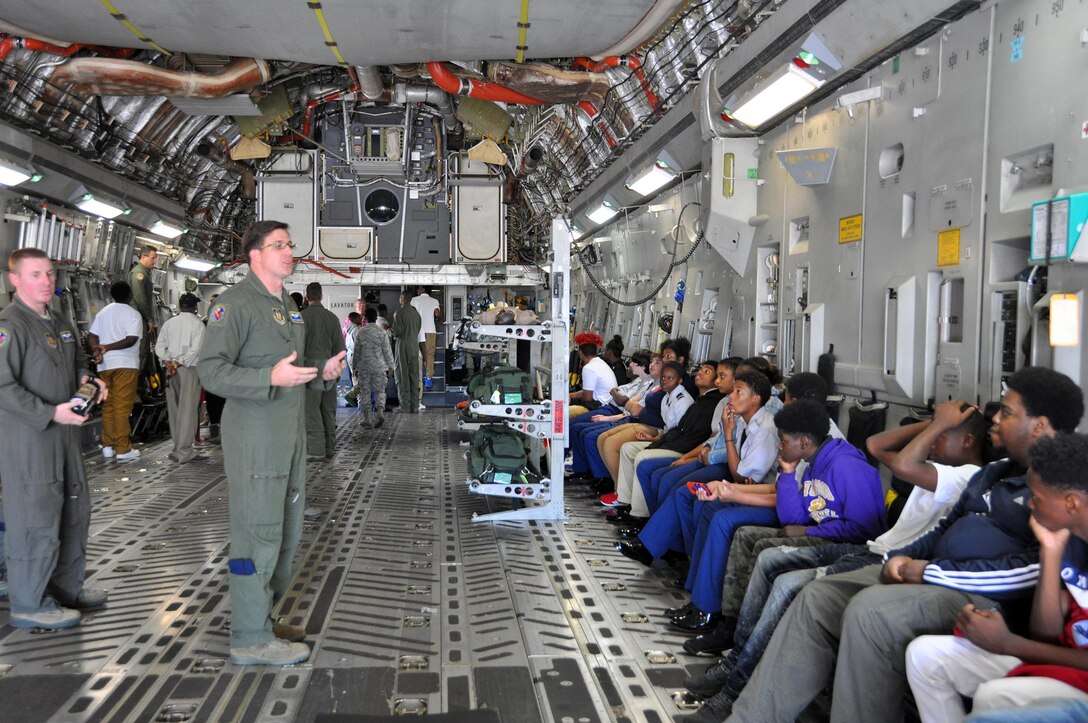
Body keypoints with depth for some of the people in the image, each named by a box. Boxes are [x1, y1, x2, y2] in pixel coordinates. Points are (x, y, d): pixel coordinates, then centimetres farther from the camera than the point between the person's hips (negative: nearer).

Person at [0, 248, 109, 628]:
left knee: (75, 511, 16)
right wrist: (51, 413, -25)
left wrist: (89, 380, 6)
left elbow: (77, 363, 28)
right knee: (37, 519, -4)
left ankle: (67, 587, 31)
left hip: (65, 433, 9)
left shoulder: (61, 325, 14)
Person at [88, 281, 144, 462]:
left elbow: (91, 336, 4)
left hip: (105, 364, 5)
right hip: (126, 364, -5)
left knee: (108, 405, 12)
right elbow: (131, 340, -15)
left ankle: (108, 446, 15)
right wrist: (107, 348, -14)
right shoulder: (133, 314, -3)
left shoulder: (103, 312, 14)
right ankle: (123, 449, -4)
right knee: (122, 407, -5)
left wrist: (97, 350, -9)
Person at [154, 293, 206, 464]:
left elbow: (159, 346, 4)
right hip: (190, 369, -5)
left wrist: (168, 362, -4)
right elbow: (195, 350, -13)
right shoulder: (198, 324, -3)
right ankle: (183, 452, -7)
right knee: (188, 410, -4)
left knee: (174, 409, 12)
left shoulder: (169, 323, 10)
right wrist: (178, 364, -11)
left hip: (170, 368, 5)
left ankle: (179, 448, 18)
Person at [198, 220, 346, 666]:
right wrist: (270, 377, -29)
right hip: (254, 437, -9)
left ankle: (262, 617, 30)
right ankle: (251, 639, 7)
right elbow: (211, 370, -18)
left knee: (286, 532, 16)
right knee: (258, 534, -4)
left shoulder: (289, 305, 17)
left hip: (290, 436, 9)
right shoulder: (235, 303, -11)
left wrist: (323, 372, 7)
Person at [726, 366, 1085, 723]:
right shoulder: (994, 472, 20)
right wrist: (902, 558, 6)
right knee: (819, 596, -3)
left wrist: (931, 572, -16)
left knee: (869, 609, -31)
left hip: (988, 597, -9)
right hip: (935, 575, 9)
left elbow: (1037, 569, -21)